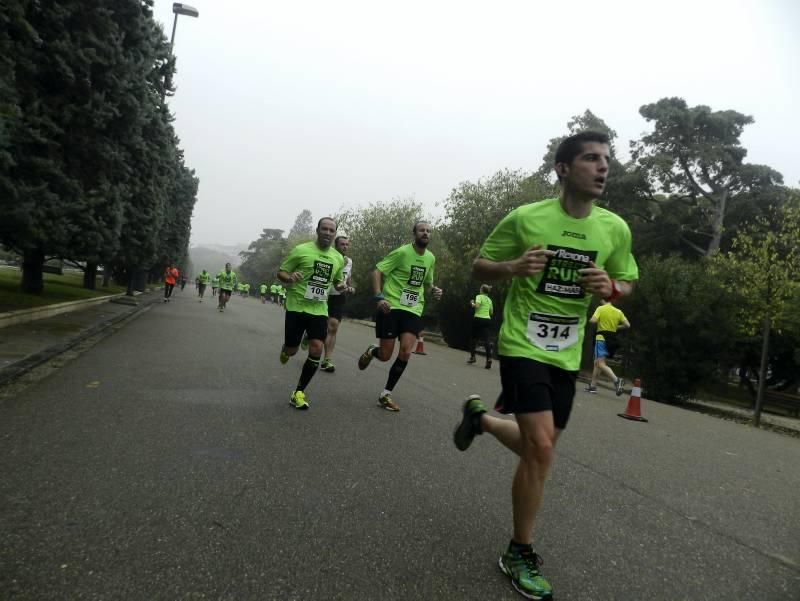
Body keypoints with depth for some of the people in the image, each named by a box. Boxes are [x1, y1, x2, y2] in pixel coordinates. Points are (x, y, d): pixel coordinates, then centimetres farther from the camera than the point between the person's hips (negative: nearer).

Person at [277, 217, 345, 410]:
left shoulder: (338, 258, 7)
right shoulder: (301, 250, -7)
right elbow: (280, 272, -2)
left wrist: (341, 284, 0)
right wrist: (290, 278, -25)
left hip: (319, 310, 3)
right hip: (296, 307, -3)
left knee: (317, 349, -12)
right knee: (292, 350, 3)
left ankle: (298, 393, 3)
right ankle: (285, 349, 44)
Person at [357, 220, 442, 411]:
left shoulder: (431, 258, 9)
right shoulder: (401, 252, -10)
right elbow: (377, 271, -10)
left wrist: (434, 290, 4)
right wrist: (379, 297, -22)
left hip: (414, 310, 4)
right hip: (391, 307, -4)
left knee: (405, 353, -13)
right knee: (385, 355, -2)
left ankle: (385, 394, 4)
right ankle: (371, 351, 37)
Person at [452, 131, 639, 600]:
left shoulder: (616, 229, -2)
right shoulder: (525, 218, -12)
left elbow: (627, 284, 11)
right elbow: (479, 267, -2)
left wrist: (610, 287, -14)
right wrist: (514, 267, -24)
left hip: (567, 355, 5)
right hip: (523, 346, -5)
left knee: (537, 447, 15)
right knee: (541, 448, -14)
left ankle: (479, 417, 46)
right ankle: (521, 555, 8)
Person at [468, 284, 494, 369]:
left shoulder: (479, 297, -4)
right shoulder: (489, 300, 15)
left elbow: (476, 306, -20)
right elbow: (491, 313, 18)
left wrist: (472, 303, -1)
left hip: (478, 319, -5)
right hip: (487, 320, 5)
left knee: (473, 338, 12)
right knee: (486, 339, -4)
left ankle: (472, 356, 18)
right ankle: (489, 358, -20)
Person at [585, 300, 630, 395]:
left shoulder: (600, 309, -5)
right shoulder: (618, 311, 9)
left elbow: (593, 320, -19)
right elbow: (627, 325, 4)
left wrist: (590, 321, 4)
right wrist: (616, 327, 17)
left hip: (602, 338, -7)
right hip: (612, 339, 7)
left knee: (601, 364, -12)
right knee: (597, 362, 17)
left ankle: (616, 380, -32)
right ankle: (592, 385, 20)